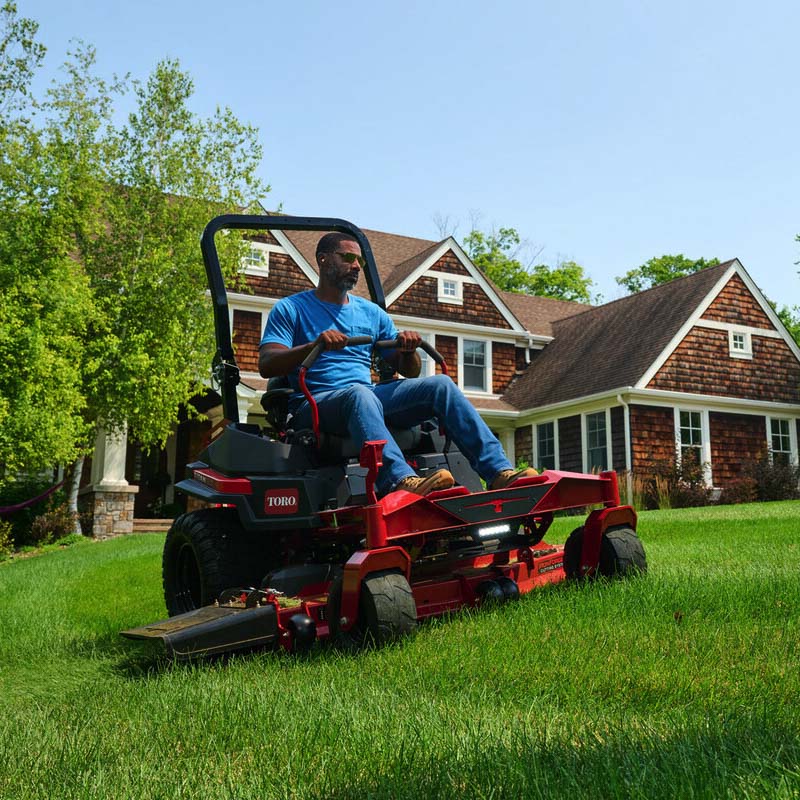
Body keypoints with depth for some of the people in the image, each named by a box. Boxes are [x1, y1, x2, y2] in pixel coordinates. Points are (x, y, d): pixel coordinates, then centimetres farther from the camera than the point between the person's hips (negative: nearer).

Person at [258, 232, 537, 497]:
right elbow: (266, 366, -8)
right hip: (315, 403, -4)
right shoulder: (290, 309, 7)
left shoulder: (372, 313, 21)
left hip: (372, 397, 5)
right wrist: (314, 345, -24)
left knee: (439, 384, -17)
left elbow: (408, 371, 19)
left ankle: (499, 471, -27)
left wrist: (409, 350, -6)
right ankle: (401, 481, -61)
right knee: (360, 394, -39)